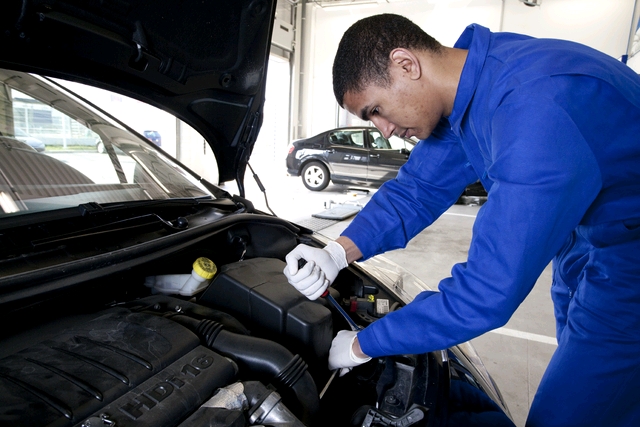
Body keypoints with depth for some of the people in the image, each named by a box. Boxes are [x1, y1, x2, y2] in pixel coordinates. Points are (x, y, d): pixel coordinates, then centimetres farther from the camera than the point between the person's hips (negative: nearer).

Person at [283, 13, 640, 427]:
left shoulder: (535, 114, -37)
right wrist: (338, 253, -18)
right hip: (580, 236, 8)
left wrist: (362, 346, -23)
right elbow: (417, 190, -2)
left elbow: (487, 292, -37)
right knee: (578, 382, 25)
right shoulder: (464, 90, -7)